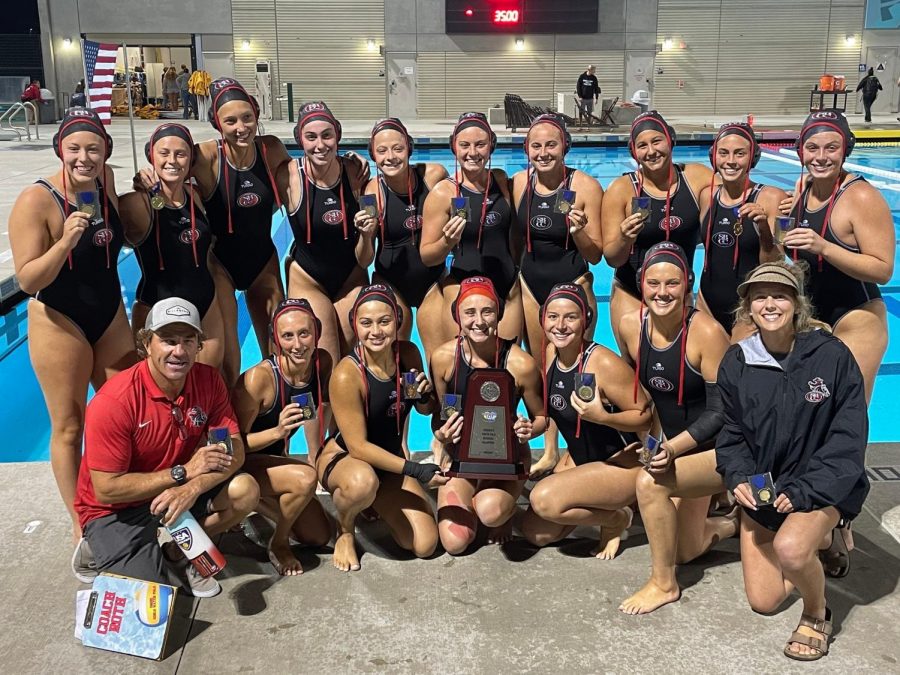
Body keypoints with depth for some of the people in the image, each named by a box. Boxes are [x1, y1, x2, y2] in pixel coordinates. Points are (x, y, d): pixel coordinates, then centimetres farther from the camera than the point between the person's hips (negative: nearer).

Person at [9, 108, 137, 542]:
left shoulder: (105, 180, -2)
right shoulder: (36, 201, -19)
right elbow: (27, 281, -21)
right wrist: (65, 241, -33)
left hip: (111, 316, 6)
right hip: (60, 323, -6)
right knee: (69, 427, 4)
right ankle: (81, 525, 16)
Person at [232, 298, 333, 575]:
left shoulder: (323, 363, -13)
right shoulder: (259, 377, -30)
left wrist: (316, 461, 8)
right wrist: (278, 431, -38)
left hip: (274, 460, 7)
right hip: (239, 463, -6)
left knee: (319, 536, 7)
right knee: (304, 480, -34)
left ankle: (257, 502, 27)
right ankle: (278, 544, -6)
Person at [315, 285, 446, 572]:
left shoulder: (409, 353, -9)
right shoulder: (347, 374, -27)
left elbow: (425, 410, 7)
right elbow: (358, 445, -24)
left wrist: (425, 394, -17)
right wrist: (414, 470, -29)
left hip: (389, 460, 6)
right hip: (342, 458, -6)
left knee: (425, 546, -6)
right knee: (363, 481, -43)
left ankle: (375, 504, 23)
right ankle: (345, 531, -7)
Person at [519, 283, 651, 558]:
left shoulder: (603, 363, -26)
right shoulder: (551, 353, -3)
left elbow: (646, 417, -22)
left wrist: (603, 417, -37)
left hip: (624, 464, -8)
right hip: (581, 459, 8)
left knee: (543, 499, -27)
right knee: (534, 532, 3)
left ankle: (616, 518, -1)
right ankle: (597, 504, 21)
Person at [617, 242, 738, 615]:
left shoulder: (706, 332, -24)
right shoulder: (630, 326, -8)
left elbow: (722, 410, -22)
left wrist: (673, 448, -30)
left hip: (721, 448, -6)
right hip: (678, 448, 7)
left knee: (650, 482, -29)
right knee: (685, 550, 13)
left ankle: (663, 584, -9)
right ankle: (732, 523, 45)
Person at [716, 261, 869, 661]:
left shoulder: (831, 355, -16)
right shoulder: (736, 363, -5)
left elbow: (848, 440, -14)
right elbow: (733, 435, 4)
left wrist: (802, 492, -23)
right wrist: (739, 478, -15)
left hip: (823, 488, -4)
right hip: (762, 489, 4)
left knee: (789, 547, -36)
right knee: (763, 603, 8)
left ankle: (816, 615, -1)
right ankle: (823, 539, 35)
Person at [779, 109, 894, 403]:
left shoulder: (862, 197, -18)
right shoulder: (802, 186, 3)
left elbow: (883, 270, -22)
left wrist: (823, 247, -31)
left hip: (856, 321, -6)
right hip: (808, 317, 7)